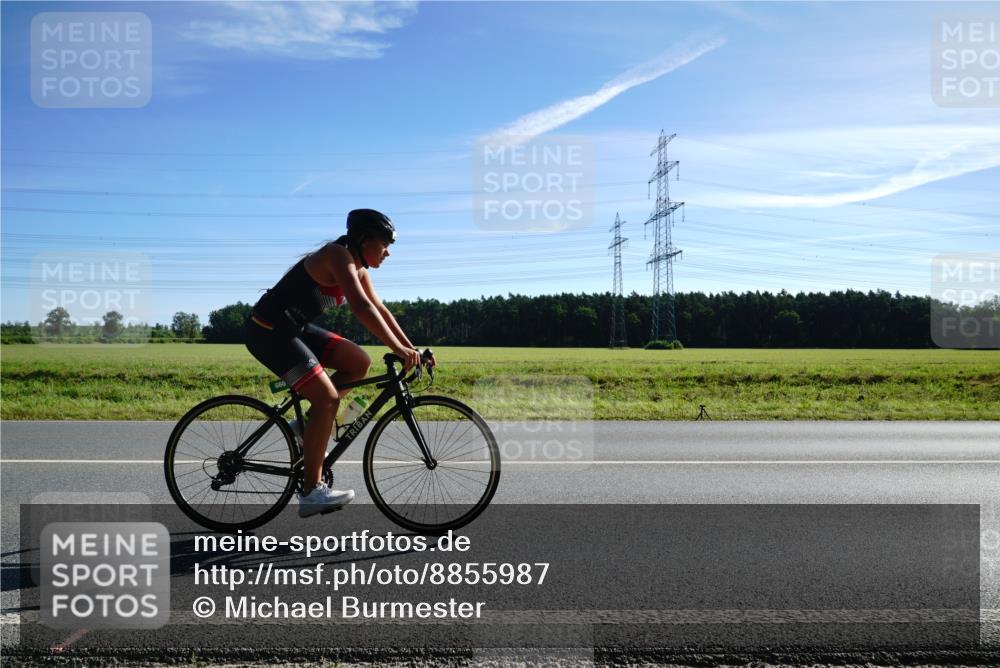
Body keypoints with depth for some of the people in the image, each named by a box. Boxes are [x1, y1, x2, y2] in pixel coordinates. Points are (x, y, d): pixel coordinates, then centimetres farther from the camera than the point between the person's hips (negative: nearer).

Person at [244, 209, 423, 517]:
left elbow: (380, 310, 13)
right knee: (328, 398, -15)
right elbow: (361, 308, -31)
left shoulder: (358, 268, 10)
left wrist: (410, 347, 7)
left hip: (294, 328, 10)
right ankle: (311, 492, -8)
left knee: (359, 363, 1)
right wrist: (398, 348, -32)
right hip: (268, 331, -10)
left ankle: (308, 425, 10)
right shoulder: (339, 255, -19)